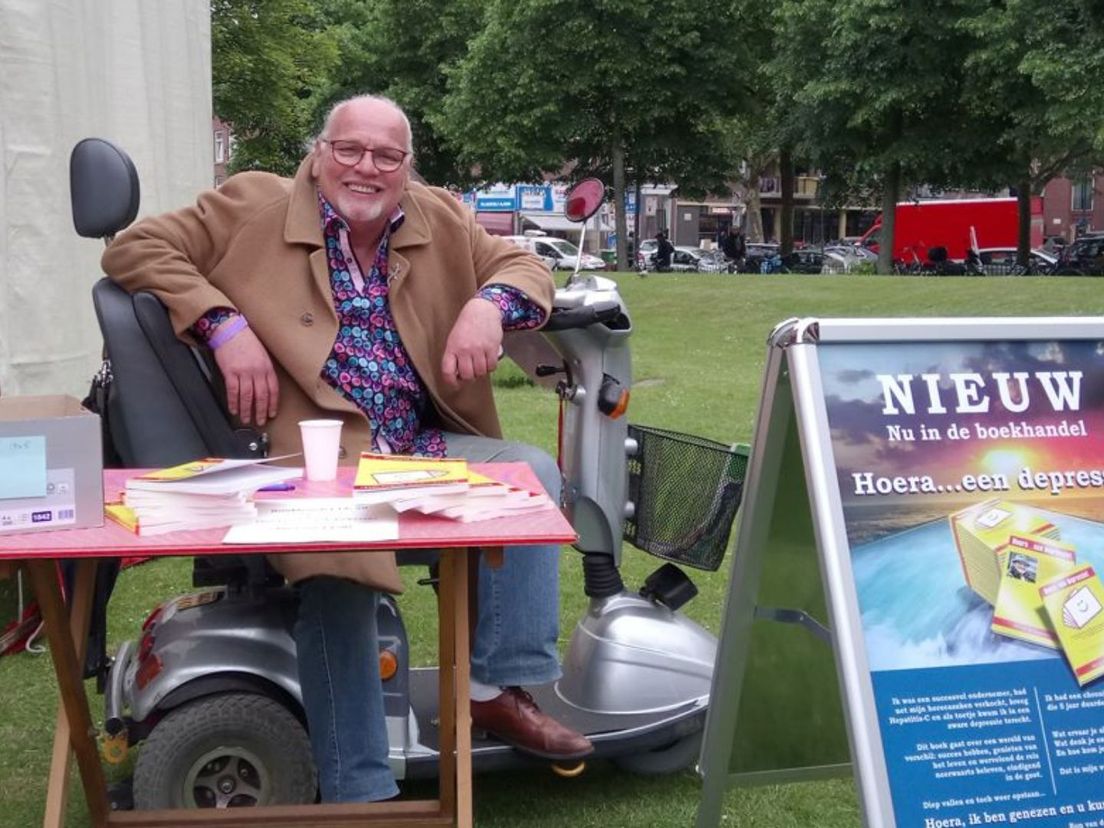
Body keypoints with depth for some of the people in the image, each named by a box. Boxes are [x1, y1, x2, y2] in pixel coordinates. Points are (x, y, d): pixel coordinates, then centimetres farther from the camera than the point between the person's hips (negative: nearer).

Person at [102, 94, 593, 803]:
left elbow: (528, 270, 16)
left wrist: (489, 305, -9)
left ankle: (501, 689, -8)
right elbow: (135, 249, 2)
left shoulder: (442, 220, 15)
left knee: (532, 472, -16)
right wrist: (224, 326, -13)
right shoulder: (254, 207, 4)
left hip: (422, 448, 5)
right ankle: (359, 793, -17)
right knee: (341, 572, -32)